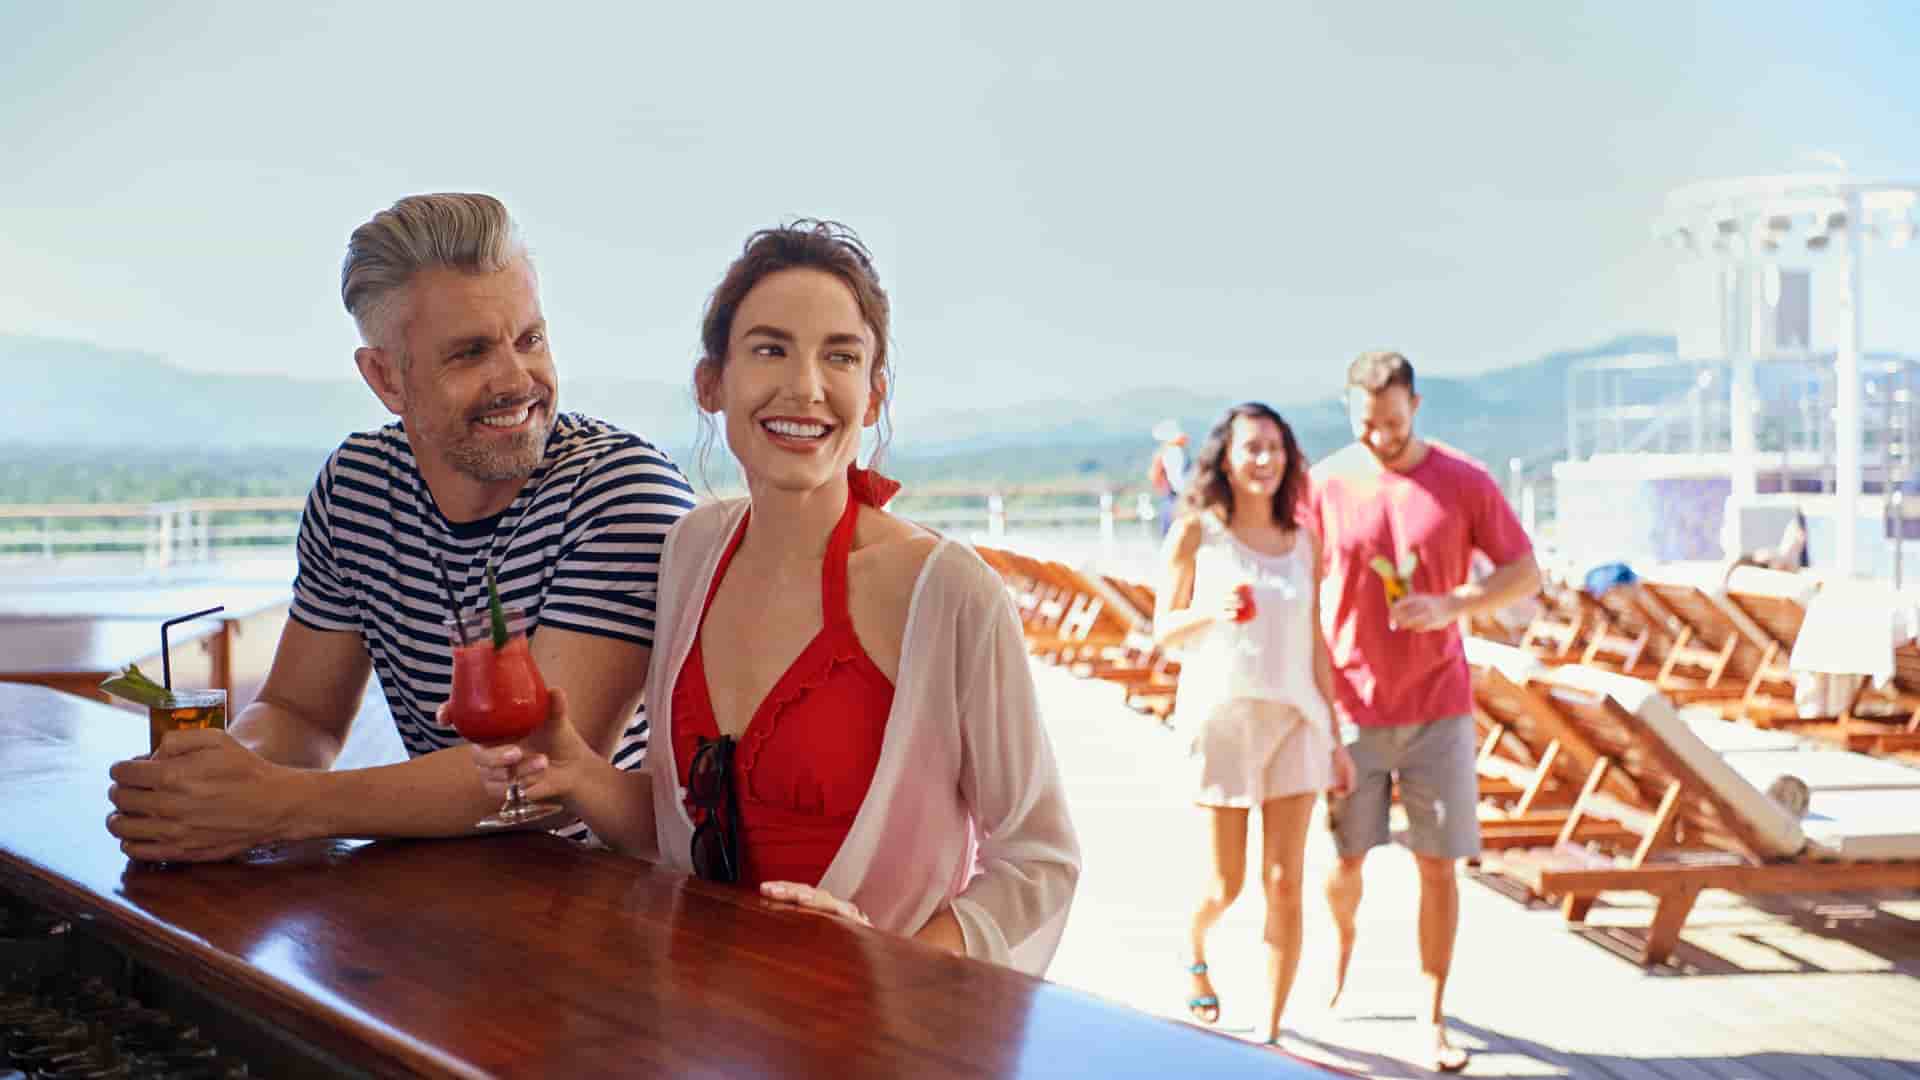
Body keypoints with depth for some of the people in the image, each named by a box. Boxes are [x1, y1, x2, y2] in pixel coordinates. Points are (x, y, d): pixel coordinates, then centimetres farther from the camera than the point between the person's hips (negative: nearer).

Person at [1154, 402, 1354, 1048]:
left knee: (1285, 883, 0)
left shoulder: (1303, 540, 6)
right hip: (1221, 714, -2)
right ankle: (1194, 951, 40)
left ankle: (1272, 1032, 11)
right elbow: (1163, 632, 0)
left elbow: (1314, 643, 9)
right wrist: (1210, 612, -21)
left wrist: (1335, 738, 8)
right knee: (1227, 884, 5)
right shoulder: (1196, 532, -3)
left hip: (1293, 717, 3)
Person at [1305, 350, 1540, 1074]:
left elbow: (1525, 574, 1)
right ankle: (1343, 943, 39)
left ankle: (1434, 1020, 14)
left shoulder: (1465, 482, -4)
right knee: (1345, 859, 6)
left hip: (1438, 708, 0)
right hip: (1352, 706, 0)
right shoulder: (1325, 485, -4)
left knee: (1438, 866, 2)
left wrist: (1452, 605, -17)